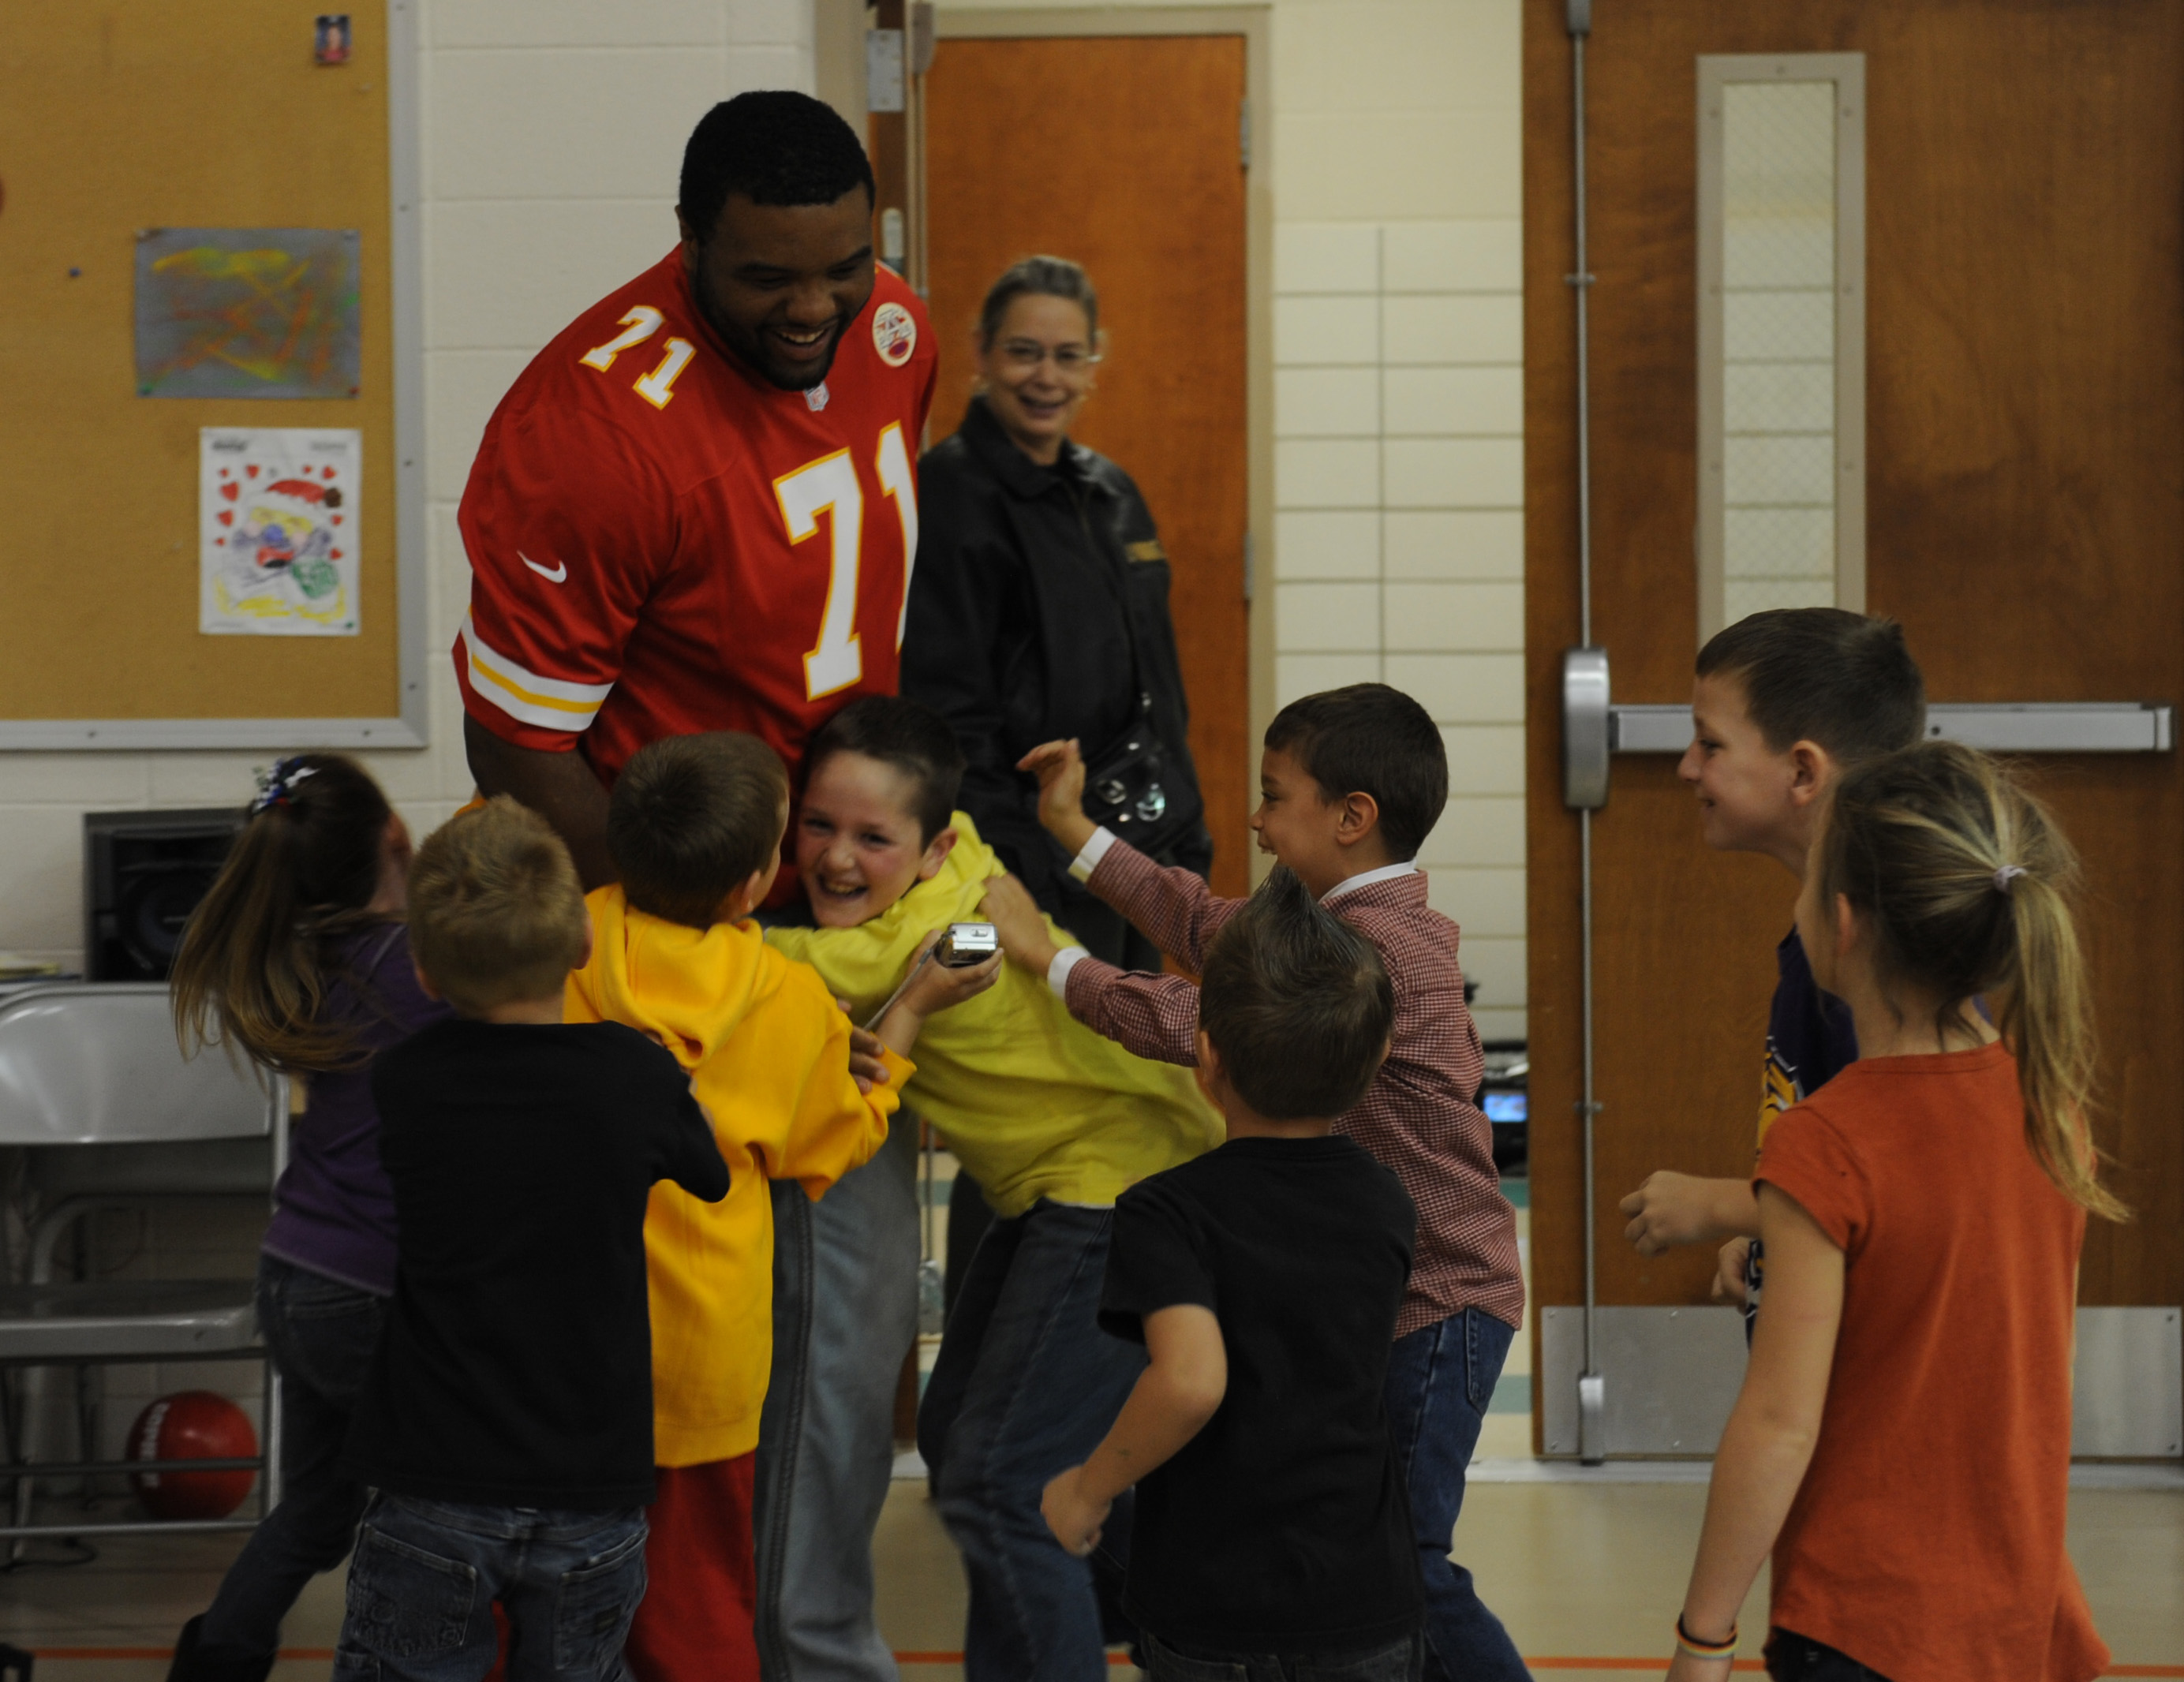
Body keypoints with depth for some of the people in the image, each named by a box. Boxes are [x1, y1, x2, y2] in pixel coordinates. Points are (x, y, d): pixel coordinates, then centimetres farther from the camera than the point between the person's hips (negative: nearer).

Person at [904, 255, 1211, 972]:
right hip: (1041, 868, -8)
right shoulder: (952, 495, -10)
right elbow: (946, 709, -15)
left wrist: (1186, 838, 15)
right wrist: (995, 878, -21)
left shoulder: (1110, 494, 15)